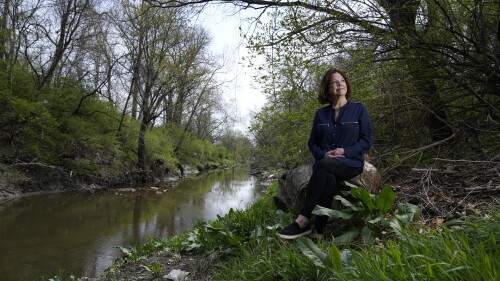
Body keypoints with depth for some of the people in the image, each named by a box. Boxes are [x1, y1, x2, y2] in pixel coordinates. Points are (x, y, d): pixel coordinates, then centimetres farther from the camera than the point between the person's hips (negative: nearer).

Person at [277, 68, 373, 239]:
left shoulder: (359, 109, 7)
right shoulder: (321, 114, 14)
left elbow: (366, 141, 2)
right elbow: (312, 142, 14)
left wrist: (345, 151, -14)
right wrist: (323, 154, -8)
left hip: (351, 162, -2)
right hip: (324, 163, 2)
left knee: (323, 166, -36)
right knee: (329, 180, -36)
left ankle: (303, 220, -35)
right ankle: (319, 233, -37)